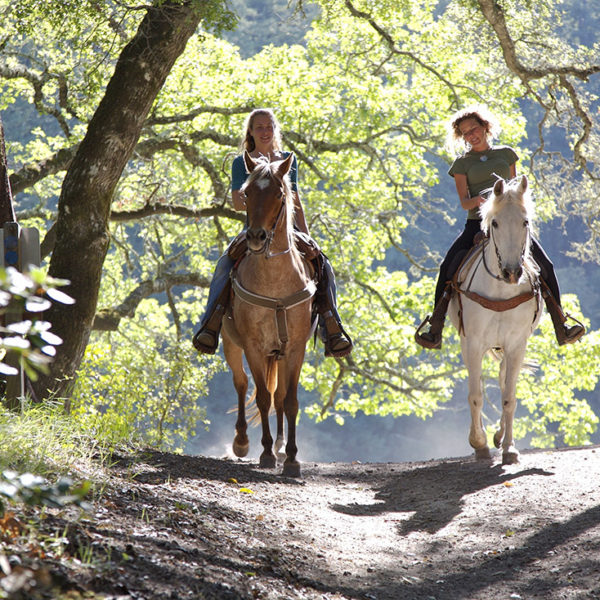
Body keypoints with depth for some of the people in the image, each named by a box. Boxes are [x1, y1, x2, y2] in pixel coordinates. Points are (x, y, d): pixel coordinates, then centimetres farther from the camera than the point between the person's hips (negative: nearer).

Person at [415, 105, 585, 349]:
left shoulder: (506, 154, 15)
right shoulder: (462, 163, 9)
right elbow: (464, 202, -1)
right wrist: (477, 200, -23)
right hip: (477, 223, -1)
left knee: (545, 265, -15)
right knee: (448, 267, -22)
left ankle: (561, 326, -7)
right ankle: (435, 330, -14)